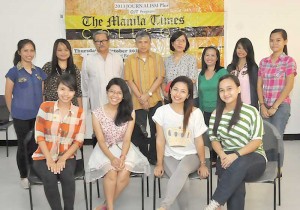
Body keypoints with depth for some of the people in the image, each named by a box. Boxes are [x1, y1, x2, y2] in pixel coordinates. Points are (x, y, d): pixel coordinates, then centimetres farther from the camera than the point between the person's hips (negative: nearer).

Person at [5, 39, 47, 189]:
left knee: (37, 145, 10)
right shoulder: (14, 72, -7)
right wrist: (14, 112, 1)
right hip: (21, 117, -4)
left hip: (38, 115, 4)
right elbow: (8, 95, -3)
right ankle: (24, 176, 24)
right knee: (23, 146, 8)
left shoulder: (39, 71, 6)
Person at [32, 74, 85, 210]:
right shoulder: (45, 107, -2)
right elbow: (39, 135, -5)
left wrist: (63, 159, -15)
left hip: (67, 157, 1)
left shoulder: (79, 113, 1)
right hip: (43, 156, 0)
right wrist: (49, 159, -15)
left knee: (68, 177, -29)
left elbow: (79, 141, -2)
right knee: (49, 178, -29)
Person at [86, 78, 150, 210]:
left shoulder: (129, 113, -4)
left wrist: (122, 157, -25)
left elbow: (127, 139, -8)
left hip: (124, 148, 1)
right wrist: (112, 157, -24)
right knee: (111, 172, -29)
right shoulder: (97, 113, -7)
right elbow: (101, 141, -9)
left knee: (124, 173, -26)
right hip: (105, 149, -1)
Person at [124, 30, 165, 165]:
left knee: (156, 130, 5)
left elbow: (160, 78, -3)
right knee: (138, 131, 4)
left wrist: (148, 94, -13)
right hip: (137, 102, 0)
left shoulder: (157, 58, 4)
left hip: (155, 100, 0)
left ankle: (154, 156, 17)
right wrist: (141, 98, -10)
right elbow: (129, 80, -2)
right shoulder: (130, 59, 4)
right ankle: (143, 157, 19)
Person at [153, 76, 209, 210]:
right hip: (170, 156, 1)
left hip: (190, 156, -1)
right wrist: (159, 163, -4)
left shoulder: (195, 113, -7)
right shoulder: (162, 111, -5)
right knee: (184, 183, -28)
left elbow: (199, 141, -2)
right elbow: (160, 140, -2)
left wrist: (202, 164, 0)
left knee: (182, 169, -36)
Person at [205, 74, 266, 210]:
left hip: (253, 158, -2)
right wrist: (223, 155, -13)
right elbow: (214, 139, 9)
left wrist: (236, 155, -24)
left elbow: (256, 142, -9)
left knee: (238, 165, -38)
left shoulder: (251, 111, -5)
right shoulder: (216, 114, 8)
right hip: (227, 157, 2)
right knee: (236, 182, -33)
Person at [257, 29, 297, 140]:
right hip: (265, 106, 4)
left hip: (281, 106, -4)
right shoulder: (263, 62, 9)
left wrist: (275, 106, -13)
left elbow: (289, 86, -10)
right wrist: (262, 105, -4)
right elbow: (259, 85, 7)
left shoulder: (289, 61, -3)